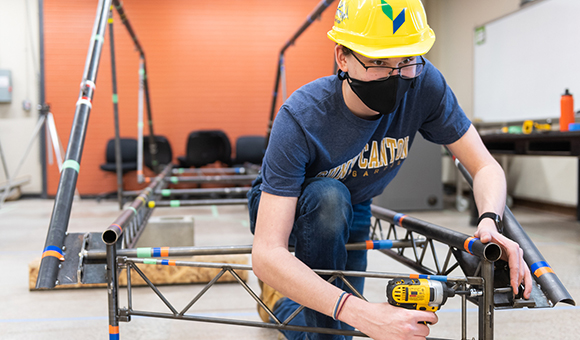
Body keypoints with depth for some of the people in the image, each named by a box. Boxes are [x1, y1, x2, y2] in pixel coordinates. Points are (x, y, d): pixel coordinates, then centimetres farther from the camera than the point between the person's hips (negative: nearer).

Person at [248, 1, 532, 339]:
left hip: (351, 212, 5)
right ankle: (279, 293, -14)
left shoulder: (423, 83, -29)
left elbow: (485, 167, -20)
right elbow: (266, 254, -44)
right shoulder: (301, 119, -40)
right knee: (330, 197, -38)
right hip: (288, 210, -4)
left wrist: (490, 221, -44)